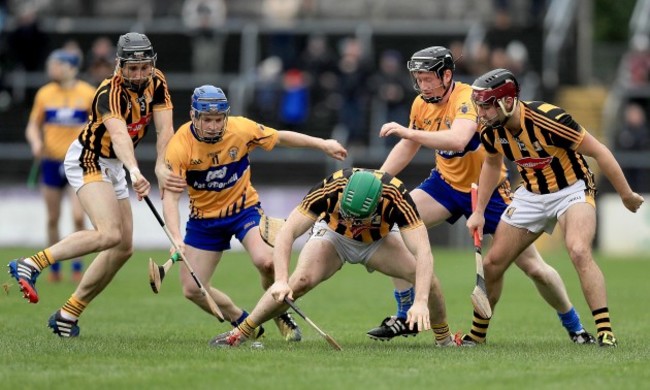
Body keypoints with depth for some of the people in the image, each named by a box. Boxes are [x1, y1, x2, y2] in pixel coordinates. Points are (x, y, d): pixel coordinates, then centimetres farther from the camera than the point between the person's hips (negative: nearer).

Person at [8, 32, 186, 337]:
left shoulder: (156, 83, -6)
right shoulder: (110, 93, -29)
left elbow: (164, 129, -14)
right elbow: (118, 134, -46)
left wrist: (162, 169, -30)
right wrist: (135, 172, -63)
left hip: (113, 167, 9)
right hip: (87, 160, -9)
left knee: (123, 248, 7)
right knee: (109, 234, -29)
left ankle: (68, 314, 13)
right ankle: (30, 266, -26)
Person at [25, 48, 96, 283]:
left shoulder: (88, 93, -4)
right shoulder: (44, 94, 2)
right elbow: (33, 126, 9)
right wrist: (36, 143, -10)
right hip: (52, 162, 2)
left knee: (78, 217, -12)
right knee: (53, 219, 6)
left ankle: (77, 267, 1)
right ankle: (54, 268, 20)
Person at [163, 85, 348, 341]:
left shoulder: (241, 129, -18)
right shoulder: (180, 146, -22)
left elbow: (280, 138, 1)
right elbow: (170, 197, -24)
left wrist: (323, 145, 7)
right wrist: (176, 238, -38)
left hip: (244, 207, -1)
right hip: (204, 218, 1)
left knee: (266, 261, -28)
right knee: (192, 289, -3)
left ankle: (281, 315, 2)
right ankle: (243, 323, 21)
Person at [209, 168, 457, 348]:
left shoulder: (396, 196, -38)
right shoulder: (330, 188, -38)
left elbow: (423, 252, -41)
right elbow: (286, 233, -35)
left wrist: (421, 301, -54)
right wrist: (281, 281, -48)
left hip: (379, 241, 1)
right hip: (333, 235, -1)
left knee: (424, 275, -23)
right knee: (301, 280, -27)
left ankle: (445, 340, 1)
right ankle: (239, 334, -15)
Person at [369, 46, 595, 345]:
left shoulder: (467, 99, -26)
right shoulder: (422, 105, -4)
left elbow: (457, 140, -45)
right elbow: (408, 147, 12)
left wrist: (407, 131, -46)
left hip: (489, 188, -6)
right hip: (447, 183, 6)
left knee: (534, 267, -4)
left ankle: (575, 328, 19)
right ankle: (405, 318, -5)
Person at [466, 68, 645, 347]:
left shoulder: (549, 120, -31)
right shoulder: (491, 131, -12)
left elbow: (598, 151, -20)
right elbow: (491, 164, 13)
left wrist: (627, 195, -12)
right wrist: (479, 211, 10)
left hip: (572, 190, -6)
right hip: (531, 195, 6)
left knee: (579, 251, -32)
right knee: (492, 264, 5)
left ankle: (605, 331, -28)